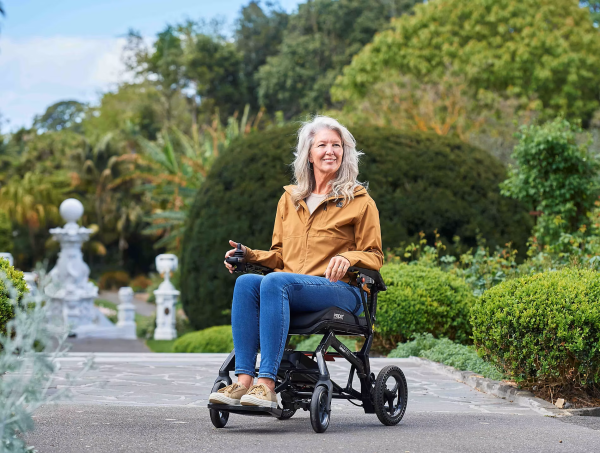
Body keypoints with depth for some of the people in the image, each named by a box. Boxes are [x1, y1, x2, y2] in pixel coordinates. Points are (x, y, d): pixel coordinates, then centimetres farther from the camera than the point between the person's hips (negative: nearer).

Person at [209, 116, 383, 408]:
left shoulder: (360, 202, 9)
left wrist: (348, 258, -15)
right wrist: (248, 254, 6)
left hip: (341, 291, -4)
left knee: (275, 282, -34)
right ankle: (244, 381, -37)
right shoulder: (290, 199, 21)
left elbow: (374, 256, 7)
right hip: (288, 286, 5)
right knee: (246, 282, -28)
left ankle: (267, 384, -41)